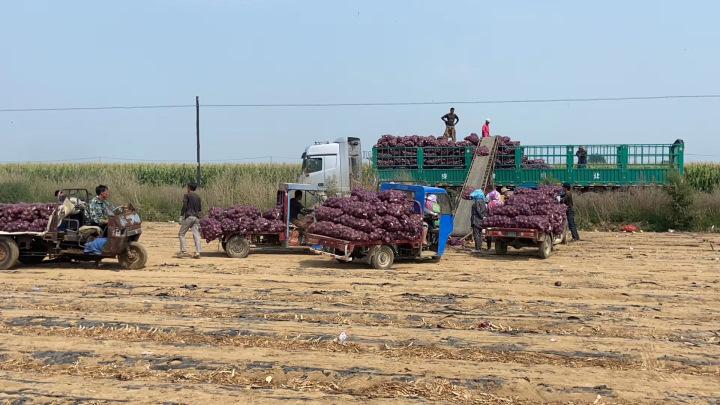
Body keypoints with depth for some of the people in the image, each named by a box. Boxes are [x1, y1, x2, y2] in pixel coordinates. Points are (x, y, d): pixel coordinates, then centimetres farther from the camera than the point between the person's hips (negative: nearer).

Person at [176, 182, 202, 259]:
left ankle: (184, 251, -3)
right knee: (196, 235, 0)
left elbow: (184, 207, -11)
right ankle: (198, 252, -9)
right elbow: (200, 209, 16)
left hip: (189, 217, -6)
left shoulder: (187, 195, -2)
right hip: (196, 217, 6)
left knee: (181, 234, 4)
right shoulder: (198, 197, 16)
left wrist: (181, 216, -8)